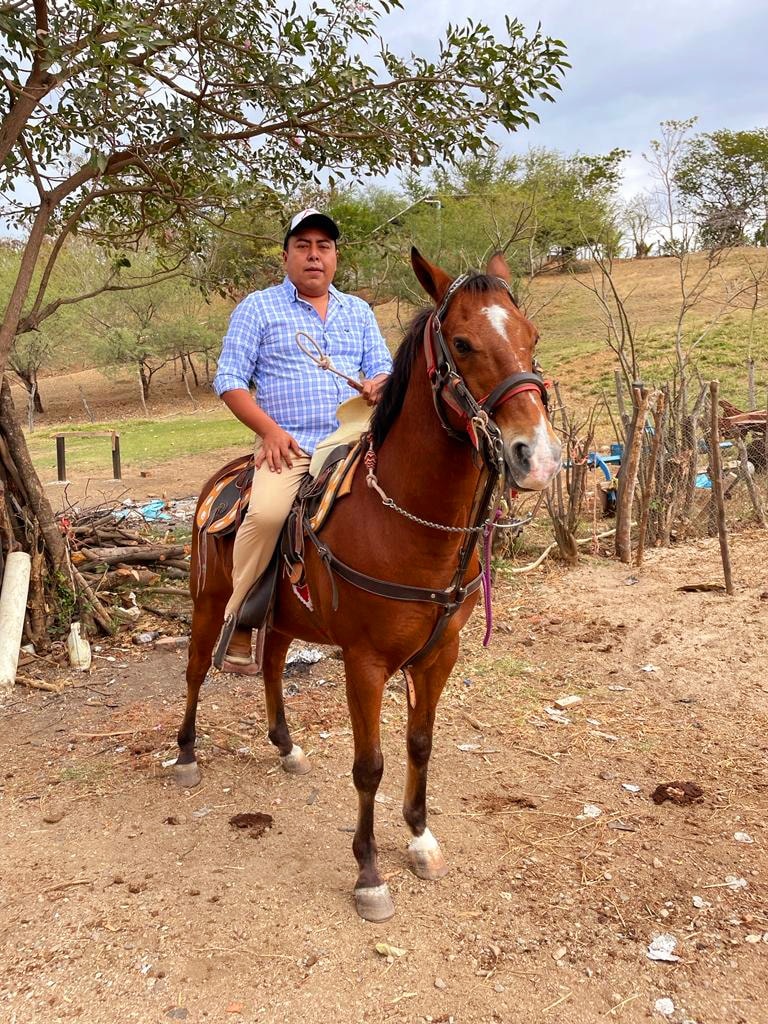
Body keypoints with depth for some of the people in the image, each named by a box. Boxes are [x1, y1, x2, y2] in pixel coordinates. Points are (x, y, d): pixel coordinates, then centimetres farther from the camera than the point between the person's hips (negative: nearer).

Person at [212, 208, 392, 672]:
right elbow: (229, 379, 2)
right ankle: (238, 620, -12)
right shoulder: (258, 307, 8)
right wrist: (270, 430, -12)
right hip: (287, 446, -3)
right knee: (267, 513, -31)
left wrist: (379, 386, -11)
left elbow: (384, 371, 15)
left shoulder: (359, 312, 19)